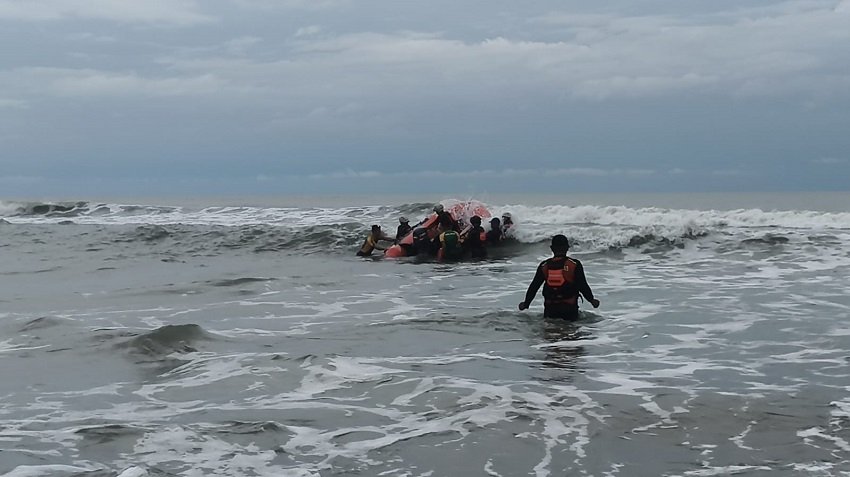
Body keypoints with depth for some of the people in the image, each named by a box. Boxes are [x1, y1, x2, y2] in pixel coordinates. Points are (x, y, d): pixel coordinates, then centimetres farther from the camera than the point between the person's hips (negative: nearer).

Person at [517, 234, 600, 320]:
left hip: (550, 308, 2)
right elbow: (583, 286, -6)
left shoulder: (544, 266, 1)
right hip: (569, 308, -2)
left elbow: (534, 287, 6)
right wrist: (592, 300, 11)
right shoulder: (574, 265, -6)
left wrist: (526, 303, 18)